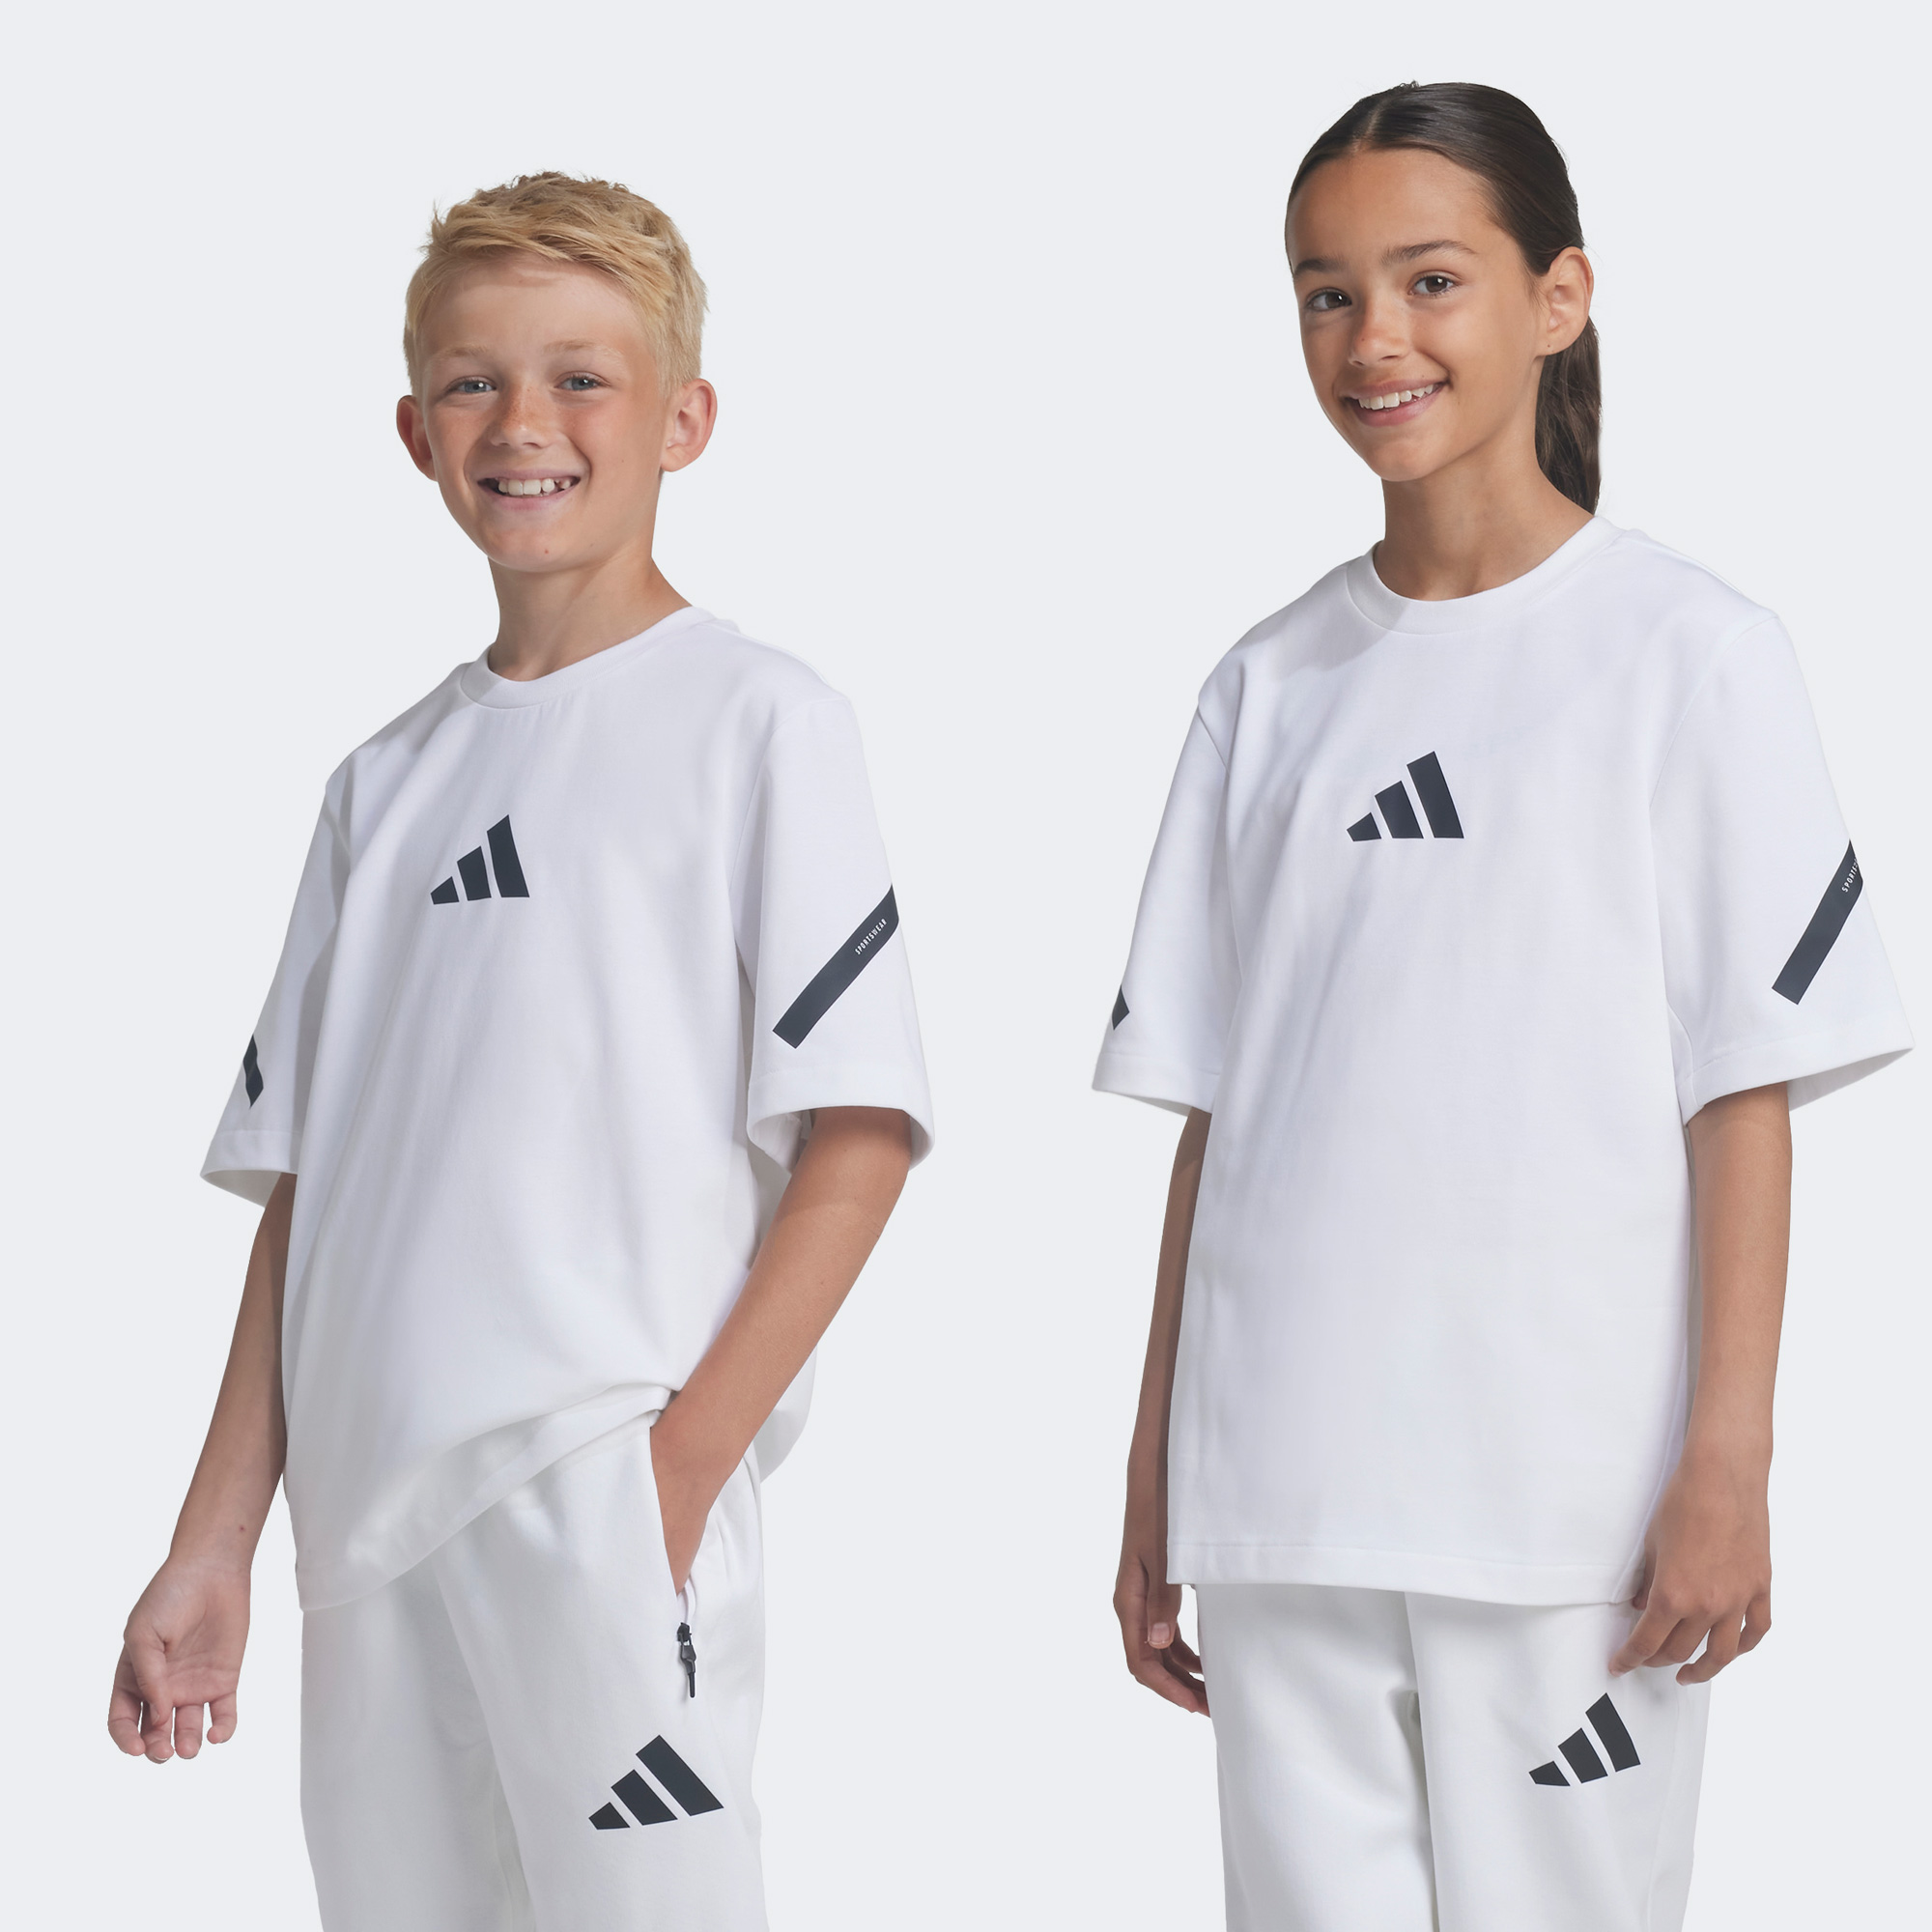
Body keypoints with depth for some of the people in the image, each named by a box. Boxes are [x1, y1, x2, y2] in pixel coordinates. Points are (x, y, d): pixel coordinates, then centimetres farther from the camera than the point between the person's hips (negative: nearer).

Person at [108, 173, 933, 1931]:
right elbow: (300, 1180, 16)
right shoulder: (391, 779, 16)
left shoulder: (757, 720, 0)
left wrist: (687, 1466, -14)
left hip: (611, 1501, -5)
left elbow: (857, 1133, -7)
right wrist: (213, 1545, 10)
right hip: (375, 1521, 5)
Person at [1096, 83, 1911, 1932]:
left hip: (1567, 1501, -3)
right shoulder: (1272, 683, 11)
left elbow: (1745, 1088, -4)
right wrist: (1152, 1483, 10)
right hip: (1278, 1494, 4)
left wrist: (1726, 1466, -9)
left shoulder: (1691, 653, -1)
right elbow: (1208, 1109, 11)